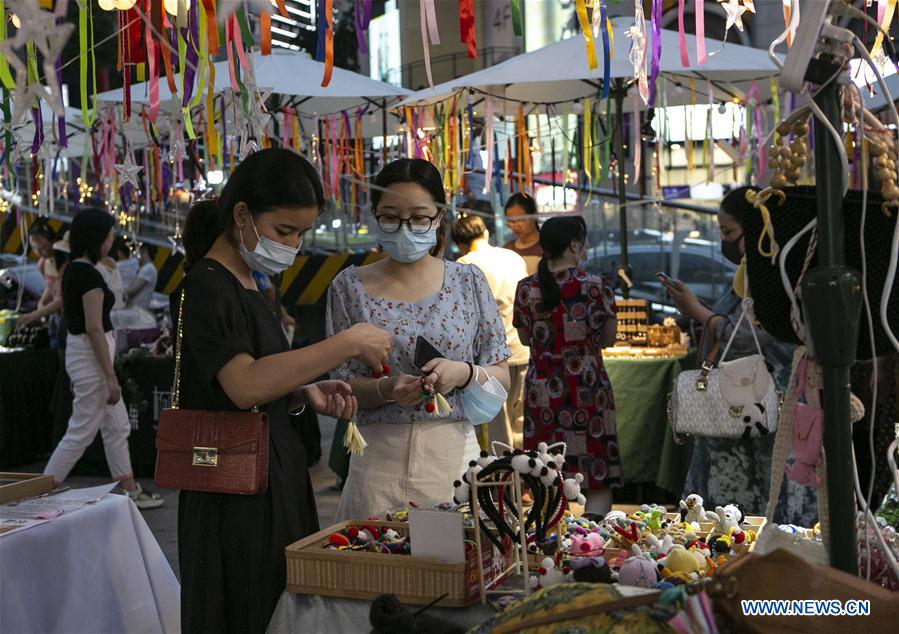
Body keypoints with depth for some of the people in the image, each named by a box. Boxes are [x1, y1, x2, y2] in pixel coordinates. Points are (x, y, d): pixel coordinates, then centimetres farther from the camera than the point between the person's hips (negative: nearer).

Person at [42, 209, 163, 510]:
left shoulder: (72, 271, 11)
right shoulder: (89, 274, -19)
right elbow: (94, 329, -22)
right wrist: (110, 376, -19)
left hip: (79, 351, 10)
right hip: (91, 356, -10)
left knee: (117, 427, 16)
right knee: (81, 433, -3)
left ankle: (130, 491, 25)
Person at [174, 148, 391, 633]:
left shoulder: (247, 288, 14)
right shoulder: (205, 288, -14)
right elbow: (244, 386, -29)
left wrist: (306, 394, 1)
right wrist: (349, 343, -25)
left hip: (279, 482, 9)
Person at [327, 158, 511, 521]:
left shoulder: (468, 281, 4)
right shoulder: (350, 287, 2)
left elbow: (502, 378, 6)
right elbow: (341, 388, 2)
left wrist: (463, 373, -13)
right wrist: (386, 389, -17)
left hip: (455, 454, 1)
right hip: (379, 457, 0)